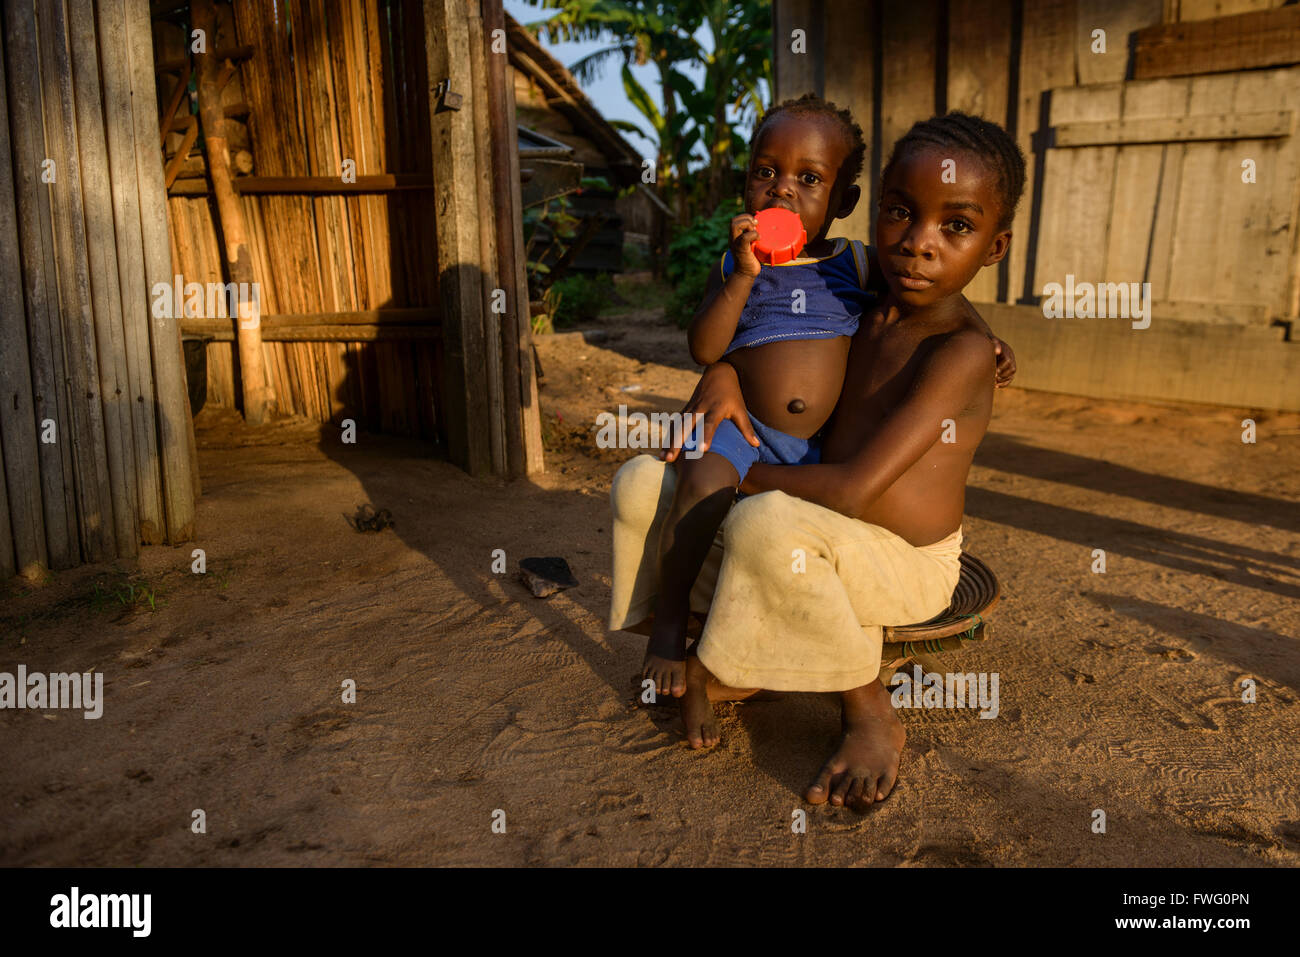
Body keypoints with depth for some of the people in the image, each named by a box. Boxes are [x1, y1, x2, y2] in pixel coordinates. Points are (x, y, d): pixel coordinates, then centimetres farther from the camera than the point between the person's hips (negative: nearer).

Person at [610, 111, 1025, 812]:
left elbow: (855, 489, -30)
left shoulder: (961, 351, -21)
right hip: (831, 539, 7)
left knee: (768, 522, -40)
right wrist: (722, 374, -8)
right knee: (640, 483, -3)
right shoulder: (866, 311, 2)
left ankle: (867, 711, -17)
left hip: (907, 563, -7)